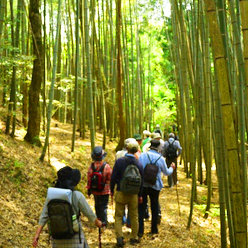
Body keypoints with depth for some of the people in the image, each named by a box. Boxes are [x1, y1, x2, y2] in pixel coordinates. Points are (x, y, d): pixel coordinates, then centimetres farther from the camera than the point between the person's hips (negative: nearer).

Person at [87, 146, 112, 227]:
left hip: (95, 190, 3)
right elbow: (110, 179, -11)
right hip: (105, 191, -3)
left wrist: (89, 189, 11)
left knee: (97, 206, 19)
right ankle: (103, 222, 5)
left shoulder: (92, 166, -8)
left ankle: (98, 220, 30)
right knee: (104, 206, 5)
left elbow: (89, 179, -1)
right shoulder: (106, 166, -16)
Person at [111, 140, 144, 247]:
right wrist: (140, 195, 14)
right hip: (133, 194, 2)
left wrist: (112, 190, 7)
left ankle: (119, 237, -8)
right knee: (134, 216, 14)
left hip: (121, 193, -2)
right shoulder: (139, 164, -3)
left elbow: (113, 177, -7)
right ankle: (134, 238, 21)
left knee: (118, 216, 5)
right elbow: (141, 181, 4)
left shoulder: (119, 161, -10)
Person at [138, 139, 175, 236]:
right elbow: (166, 172, 9)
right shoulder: (160, 158, -5)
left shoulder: (142, 155, -5)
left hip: (142, 185, 0)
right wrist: (172, 168, 29)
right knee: (154, 207, 15)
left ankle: (140, 230, 2)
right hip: (155, 186, 0)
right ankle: (154, 229, 22)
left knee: (141, 207, 5)